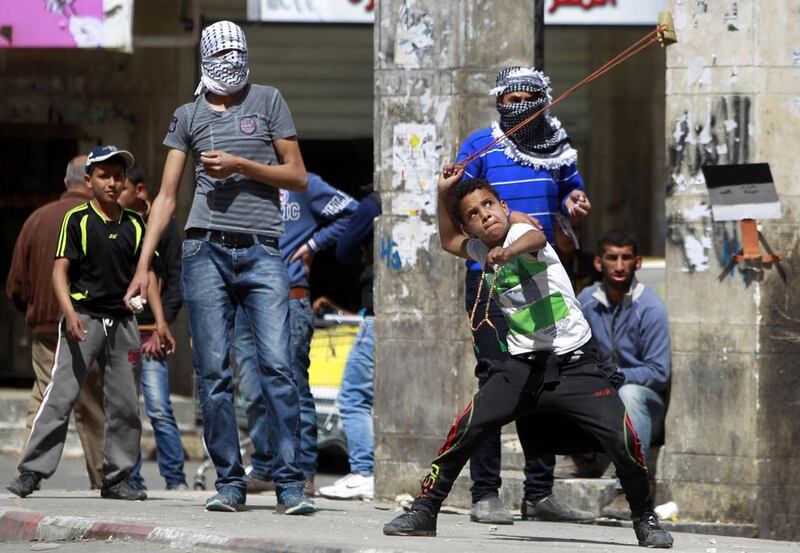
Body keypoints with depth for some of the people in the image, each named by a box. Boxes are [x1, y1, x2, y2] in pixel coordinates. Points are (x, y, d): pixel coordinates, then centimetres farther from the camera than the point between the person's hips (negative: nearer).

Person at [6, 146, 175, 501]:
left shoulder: (135, 224, 9)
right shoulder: (77, 220, -2)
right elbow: (60, 270, -6)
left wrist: (160, 321, 3)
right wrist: (70, 313, -20)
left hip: (122, 321, 4)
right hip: (83, 318, -4)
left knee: (124, 402, 4)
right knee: (61, 395, -10)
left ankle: (116, 478, 13)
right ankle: (31, 472, -10)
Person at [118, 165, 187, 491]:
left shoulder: (162, 227, 3)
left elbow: (176, 281, 1)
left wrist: (162, 327, -7)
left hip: (148, 333, -3)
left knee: (159, 409, -9)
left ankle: (175, 479, -4)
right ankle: (130, 481, 7)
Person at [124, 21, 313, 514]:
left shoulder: (268, 102, 10)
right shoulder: (188, 116, 14)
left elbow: (298, 177, 7)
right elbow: (167, 195, 12)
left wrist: (240, 166, -7)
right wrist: (144, 264, 4)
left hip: (263, 252, -1)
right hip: (206, 251, 2)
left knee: (278, 367, -11)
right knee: (213, 373, -3)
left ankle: (291, 483, -10)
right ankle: (230, 483, 3)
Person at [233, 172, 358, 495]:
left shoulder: (301, 183, 4)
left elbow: (350, 212, 2)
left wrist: (313, 244, -2)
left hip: (288, 302, -5)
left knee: (293, 390, -6)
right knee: (254, 394, 4)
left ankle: (303, 473, -5)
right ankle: (263, 470, 11)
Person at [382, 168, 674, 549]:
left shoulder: (519, 232, -10)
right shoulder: (482, 251, 9)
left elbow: (535, 239, -36)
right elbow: (449, 242, 31)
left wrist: (508, 251, -59)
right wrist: (443, 193, 15)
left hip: (574, 361, -5)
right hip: (522, 364, 5)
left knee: (622, 439, -18)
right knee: (466, 429, -13)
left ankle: (645, 518, 5)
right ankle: (424, 511, -1)